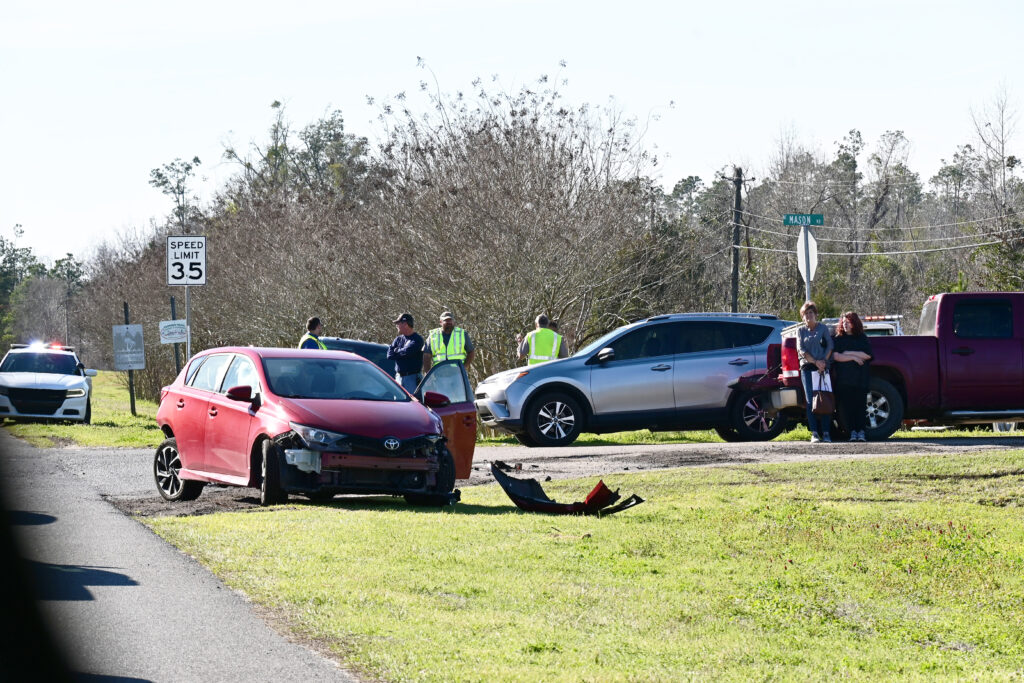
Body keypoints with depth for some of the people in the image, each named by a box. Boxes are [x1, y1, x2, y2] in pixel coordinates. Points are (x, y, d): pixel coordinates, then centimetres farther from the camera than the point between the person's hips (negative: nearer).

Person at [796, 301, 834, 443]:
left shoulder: (823, 328, 10)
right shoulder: (801, 331, 12)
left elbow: (830, 346, 3)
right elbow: (801, 350, 3)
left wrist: (824, 361, -12)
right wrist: (815, 362, -10)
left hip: (822, 366, -1)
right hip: (807, 367, 1)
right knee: (810, 400, -6)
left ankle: (826, 433, -6)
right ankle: (814, 433, -7)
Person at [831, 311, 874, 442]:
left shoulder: (862, 338, 11)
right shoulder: (838, 339, 11)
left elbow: (867, 355, -2)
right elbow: (836, 356, -3)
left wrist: (849, 353, -4)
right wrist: (854, 357, -8)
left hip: (860, 378, 0)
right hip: (844, 379, 0)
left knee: (860, 405, -6)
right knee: (847, 405, -5)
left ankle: (861, 431, -6)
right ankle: (852, 432, -3)